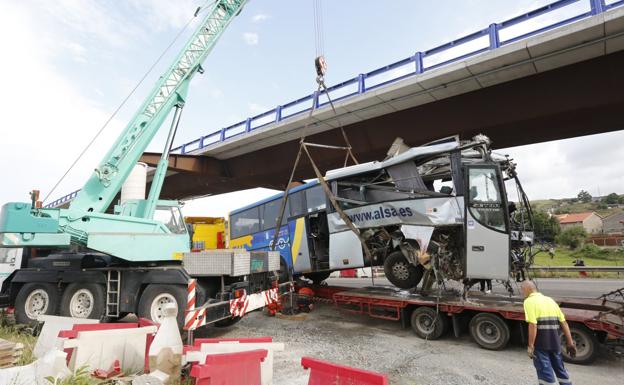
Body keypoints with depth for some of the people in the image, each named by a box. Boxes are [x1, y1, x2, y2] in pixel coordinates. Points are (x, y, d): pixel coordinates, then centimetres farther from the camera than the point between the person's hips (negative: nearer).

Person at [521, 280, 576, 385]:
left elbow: (533, 325, -20)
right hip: (555, 341, 7)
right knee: (559, 367, 24)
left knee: (545, 371, 5)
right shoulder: (550, 300, 12)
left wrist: (530, 346, -16)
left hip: (540, 343, -7)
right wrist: (570, 342, 14)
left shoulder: (529, 301, -11)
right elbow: (564, 322, 10)